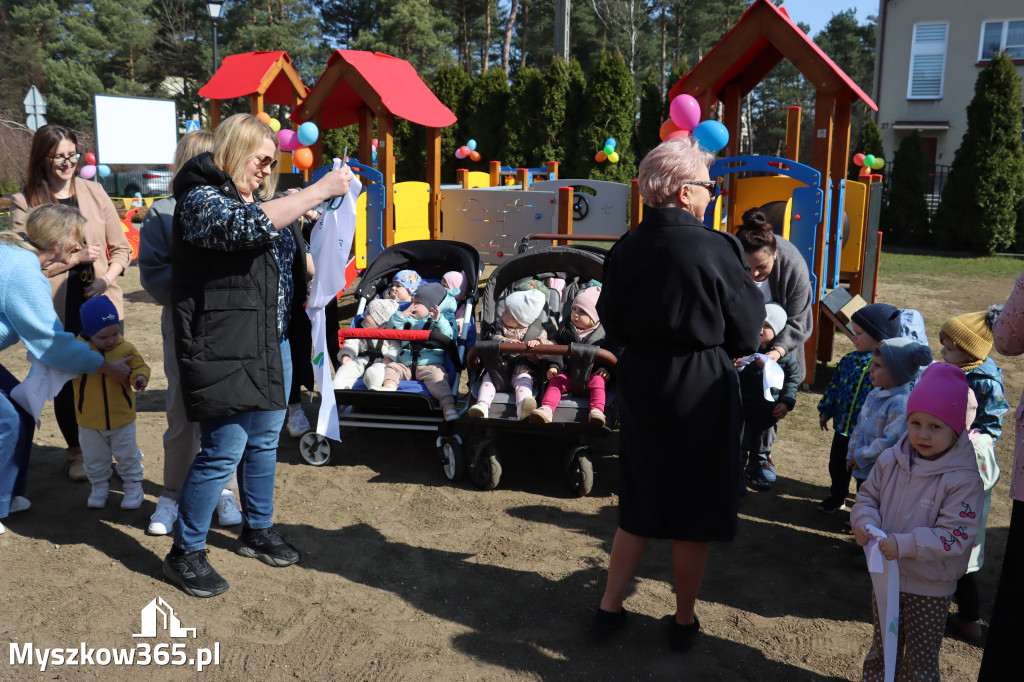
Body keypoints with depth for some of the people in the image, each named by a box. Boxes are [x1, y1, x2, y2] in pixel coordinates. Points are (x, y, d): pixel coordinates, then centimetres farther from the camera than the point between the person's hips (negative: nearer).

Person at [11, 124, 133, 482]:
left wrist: (105, 279, -9)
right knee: (67, 381, 7)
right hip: (58, 311, -2)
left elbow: (121, 248, 8)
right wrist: (75, 257, -12)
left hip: (103, 304, 2)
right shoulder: (24, 202, -2)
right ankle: (76, 451, 27)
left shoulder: (94, 192, 5)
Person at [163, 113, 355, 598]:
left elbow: (287, 259, 33)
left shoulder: (260, 201, 18)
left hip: (272, 344, 9)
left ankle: (257, 530, 33)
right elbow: (247, 227, -29)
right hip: (225, 349, -8)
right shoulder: (202, 199, -9)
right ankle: (184, 553, 11)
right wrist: (320, 190, -26)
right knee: (224, 450, -6)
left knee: (265, 441, 16)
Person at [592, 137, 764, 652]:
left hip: (639, 386, 5)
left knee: (639, 507, 20)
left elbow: (613, 324, 8)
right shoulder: (715, 249, -17)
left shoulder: (625, 249, -3)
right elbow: (745, 332, -7)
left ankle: (609, 608, 27)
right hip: (700, 393, -4)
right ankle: (684, 620, 29)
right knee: (692, 515, 12)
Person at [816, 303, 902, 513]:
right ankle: (837, 497, 41)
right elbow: (834, 386, 12)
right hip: (843, 426, 6)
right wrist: (826, 411, 15)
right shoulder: (849, 360, 2)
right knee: (837, 464, 20)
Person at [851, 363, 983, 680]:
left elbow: (955, 536, -24)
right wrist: (864, 520, -15)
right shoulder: (891, 460, -6)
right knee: (882, 648, 24)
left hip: (929, 590, -4)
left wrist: (905, 544, -33)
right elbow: (868, 494, 6)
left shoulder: (963, 479, -22)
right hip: (886, 577, 4)